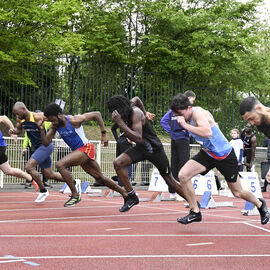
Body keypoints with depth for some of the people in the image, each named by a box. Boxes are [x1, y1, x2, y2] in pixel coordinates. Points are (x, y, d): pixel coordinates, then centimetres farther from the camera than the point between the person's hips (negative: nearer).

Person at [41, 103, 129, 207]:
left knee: (60, 165, -24)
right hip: (77, 152, 8)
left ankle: (75, 195, -16)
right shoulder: (54, 126, 1)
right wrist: (41, 130, -17)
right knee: (100, 177, 16)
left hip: (86, 148, -8)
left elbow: (97, 114, -13)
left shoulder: (74, 120, -19)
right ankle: (125, 193, 30)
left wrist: (103, 133, -13)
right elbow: (46, 143, 0)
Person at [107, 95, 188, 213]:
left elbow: (138, 138, -39)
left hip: (154, 149, -7)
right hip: (141, 148, 7)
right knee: (117, 163, -15)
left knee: (170, 180, 2)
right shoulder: (129, 105, -5)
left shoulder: (136, 113, -27)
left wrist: (120, 122, -43)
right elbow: (136, 99, 20)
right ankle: (131, 197, -6)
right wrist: (145, 114, 30)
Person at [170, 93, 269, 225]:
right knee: (183, 175, -15)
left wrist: (185, 125, -40)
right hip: (207, 154, 7)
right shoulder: (187, 118, -1)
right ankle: (195, 212, -1)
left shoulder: (198, 112, -27)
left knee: (238, 193, 9)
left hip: (225, 155, -7)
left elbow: (207, 133, -44)